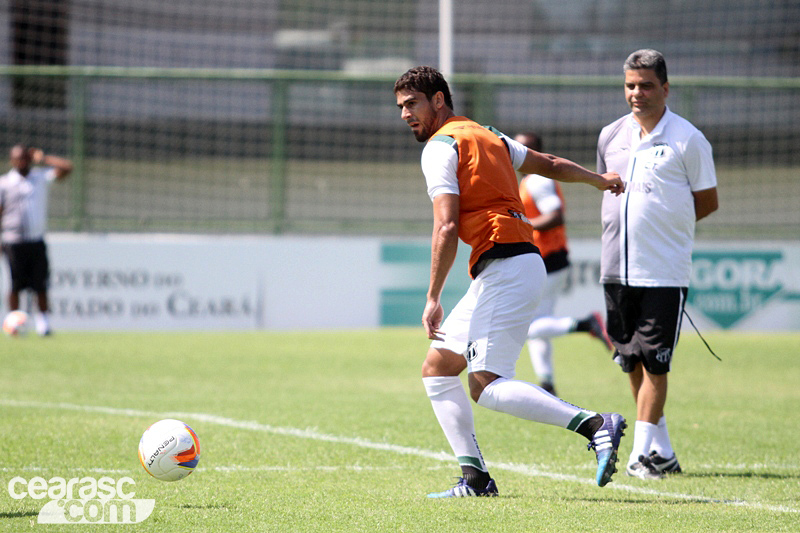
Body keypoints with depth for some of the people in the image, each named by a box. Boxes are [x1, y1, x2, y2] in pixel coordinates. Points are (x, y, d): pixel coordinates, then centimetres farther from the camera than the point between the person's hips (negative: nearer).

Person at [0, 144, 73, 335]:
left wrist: (43, 158, 7)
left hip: (37, 241, 2)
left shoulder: (41, 177, 10)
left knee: (40, 285, 0)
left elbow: (66, 167, 4)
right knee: (16, 285, -2)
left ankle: (43, 321, 5)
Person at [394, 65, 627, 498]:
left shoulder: (440, 146, -6)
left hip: (506, 266, -10)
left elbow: (446, 227, -16)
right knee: (436, 369, 12)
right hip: (512, 268, 10)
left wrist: (433, 299, -16)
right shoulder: (487, 136, 22)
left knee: (487, 386, -18)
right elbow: (549, 164, 36)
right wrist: (598, 180, 53)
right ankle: (475, 478, 9)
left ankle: (596, 425, -25)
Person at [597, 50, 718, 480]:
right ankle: (662, 451, 19)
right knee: (631, 362, 9)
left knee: (654, 361, -9)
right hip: (617, 267, 5)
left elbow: (708, 201, 2)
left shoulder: (687, 140, -4)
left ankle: (643, 452, -5)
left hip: (664, 270, -5)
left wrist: (664, 225, -2)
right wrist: (622, 227, 11)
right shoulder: (610, 136, 10)